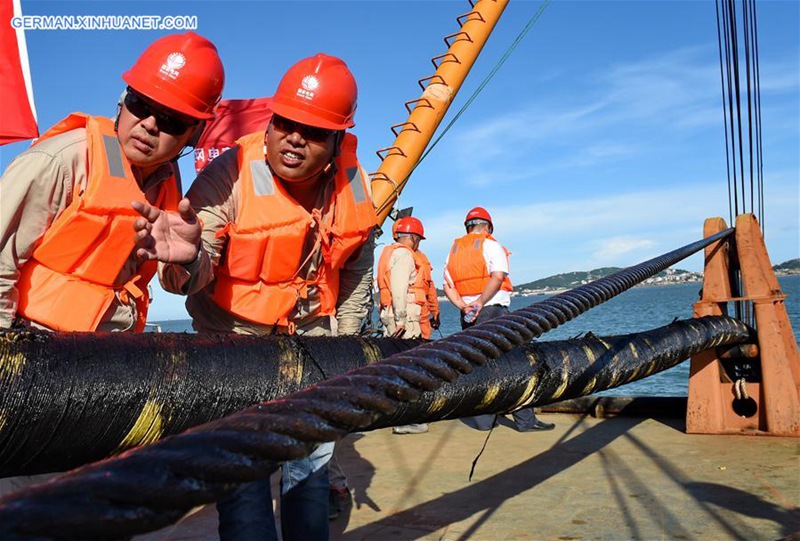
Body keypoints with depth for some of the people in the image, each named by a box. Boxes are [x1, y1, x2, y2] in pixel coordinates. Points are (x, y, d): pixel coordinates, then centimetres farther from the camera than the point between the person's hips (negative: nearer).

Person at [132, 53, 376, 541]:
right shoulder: (227, 177, -23)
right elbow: (200, 266, -34)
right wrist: (186, 261, -57)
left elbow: (356, 275, 4)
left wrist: (343, 343, 6)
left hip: (312, 341, 4)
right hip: (236, 339, -4)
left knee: (313, 460, 17)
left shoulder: (354, 185, -9)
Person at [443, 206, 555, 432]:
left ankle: (484, 419, 11)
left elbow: (448, 286, 8)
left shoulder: (454, 250, 15)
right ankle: (525, 420, -2)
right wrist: (480, 302, -18)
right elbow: (498, 276, -17)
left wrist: (463, 306, -3)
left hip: (468, 315, 6)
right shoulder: (491, 245, -2)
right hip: (493, 311, -6)